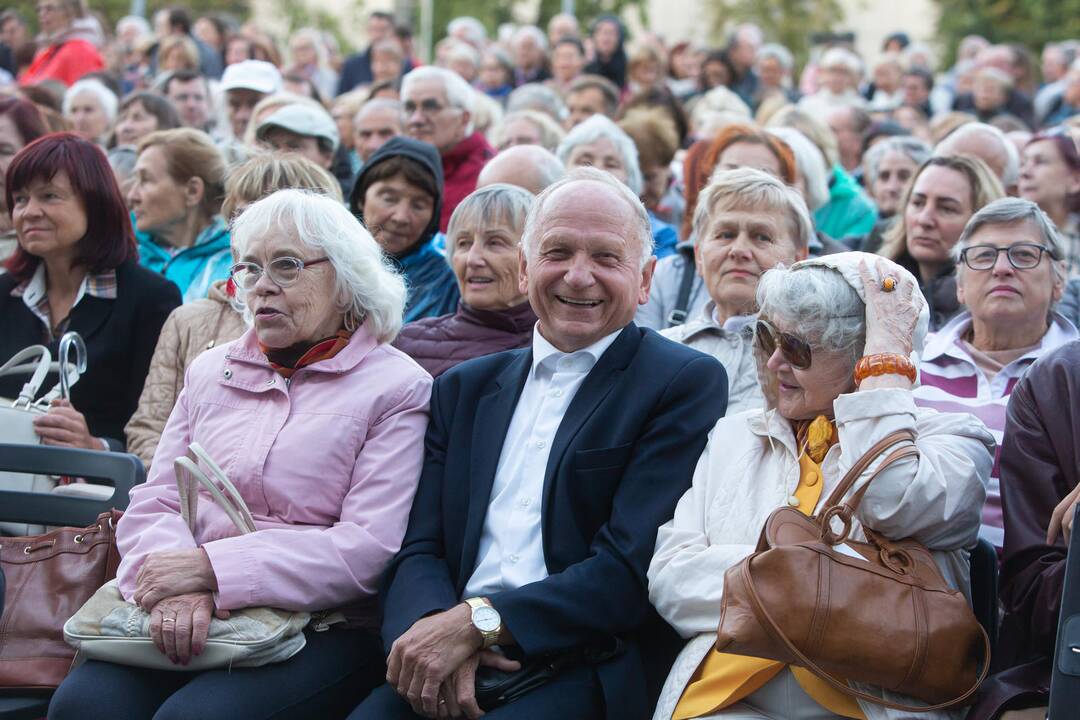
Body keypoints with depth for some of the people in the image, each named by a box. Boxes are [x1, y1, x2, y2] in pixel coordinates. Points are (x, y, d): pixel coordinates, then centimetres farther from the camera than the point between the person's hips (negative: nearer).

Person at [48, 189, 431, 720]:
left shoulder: (398, 388, 1)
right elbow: (153, 505, 11)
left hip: (322, 630, -4)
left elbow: (370, 548, -10)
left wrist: (212, 568, -15)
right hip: (193, 619, 4)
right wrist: (177, 589, -12)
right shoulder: (211, 371, 18)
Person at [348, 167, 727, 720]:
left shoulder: (688, 384, 2)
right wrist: (433, 626, -11)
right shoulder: (464, 388, 19)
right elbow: (419, 550, 11)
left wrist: (476, 621, -16)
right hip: (454, 674, 4)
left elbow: (634, 566, -8)